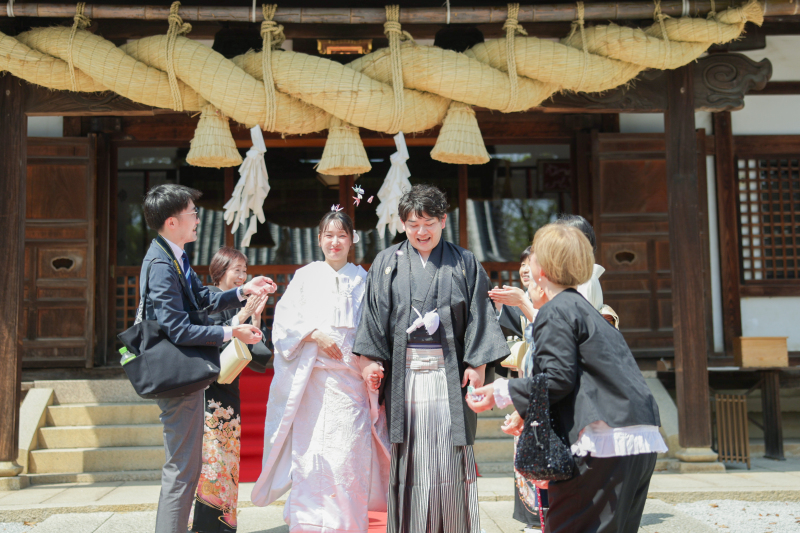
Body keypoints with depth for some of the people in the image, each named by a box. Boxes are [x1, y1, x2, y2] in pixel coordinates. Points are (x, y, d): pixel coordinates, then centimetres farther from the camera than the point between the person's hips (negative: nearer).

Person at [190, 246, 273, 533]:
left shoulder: (240, 304, 14)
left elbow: (254, 353, 8)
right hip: (206, 390, -7)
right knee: (209, 461, -11)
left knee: (227, 462, 7)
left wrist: (256, 317, -3)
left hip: (230, 394, 7)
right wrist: (243, 314, -20)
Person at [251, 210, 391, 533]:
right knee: (309, 448, -4)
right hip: (311, 377, 0)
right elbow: (285, 319, 4)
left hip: (351, 377, 0)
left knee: (349, 451, -7)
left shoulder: (362, 279, 12)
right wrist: (315, 334, -11)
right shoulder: (305, 276, 12)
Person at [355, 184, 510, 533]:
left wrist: (477, 364, -3)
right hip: (404, 373, 1)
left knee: (450, 452, 0)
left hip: (449, 372, -1)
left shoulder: (463, 263, 7)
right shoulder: (388, 262, 10)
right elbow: (375, 314, 7)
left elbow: (478, 315, 4)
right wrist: (372, 360, -1)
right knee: (408, 452, 2)